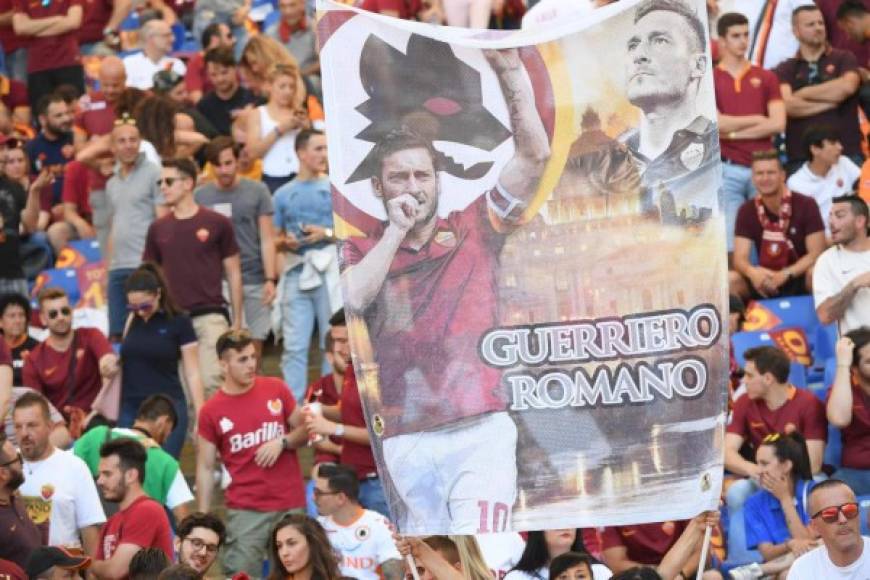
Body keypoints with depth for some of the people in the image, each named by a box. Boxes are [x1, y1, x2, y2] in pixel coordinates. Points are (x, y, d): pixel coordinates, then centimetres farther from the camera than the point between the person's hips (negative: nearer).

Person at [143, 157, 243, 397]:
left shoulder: (216, 224, 0)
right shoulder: (158, 229, 9)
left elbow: (233, 273, 5)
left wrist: (237, 321, 3)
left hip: (210, 317, -3)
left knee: (210, 381, -14)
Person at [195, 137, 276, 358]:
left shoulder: (257, 192, 6)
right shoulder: (200, 196, 8)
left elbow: (266, 239, 5)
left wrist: (270, 279, -3)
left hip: (253, 281, 0)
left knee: (254, 342, 0)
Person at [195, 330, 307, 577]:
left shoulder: (276, 390, 3)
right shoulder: (211, 411, -1)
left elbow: (304, 431, 12)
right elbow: (205, 468, 2)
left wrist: (282, 442, -10)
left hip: (291, 504, 2)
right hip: (245, 510, -2)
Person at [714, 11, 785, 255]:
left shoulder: (766, 78, 12)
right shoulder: (710, 79, 7)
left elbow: (778, 124, 0)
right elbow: (714, 123, -6)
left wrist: (733, 132, -4)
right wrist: (756, 119, 1)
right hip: (727, 169, -2)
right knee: (729, 236, -6)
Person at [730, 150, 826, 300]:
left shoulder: (806, 205, -9)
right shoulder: (747, 211, -1)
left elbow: (816, 254, -12)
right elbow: (740, 259, -9)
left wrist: (785, 274, -28)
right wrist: (752, 272, -34)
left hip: (800, 279, -2)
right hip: (766, 280, 2)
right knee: (729, 280, -24)